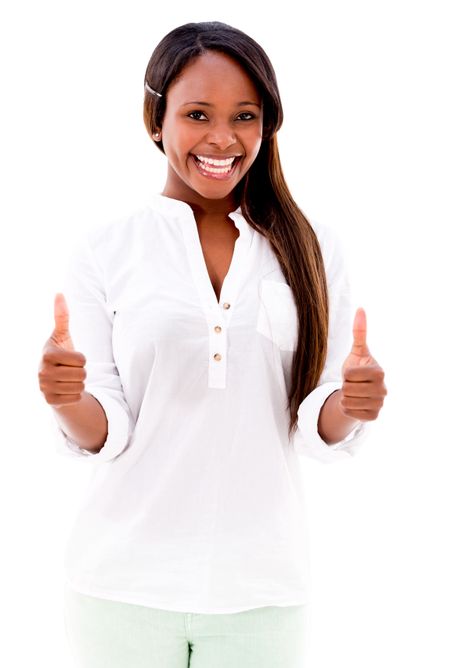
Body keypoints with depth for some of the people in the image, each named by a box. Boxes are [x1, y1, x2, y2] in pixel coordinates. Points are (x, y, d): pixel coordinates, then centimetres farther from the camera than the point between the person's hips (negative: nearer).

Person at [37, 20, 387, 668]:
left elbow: (319, 430, 0)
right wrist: (66, 400, -25)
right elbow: (101, 434, -5)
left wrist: (348, 403, -21)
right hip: (125, 585, -1)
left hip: (262, 583, 1)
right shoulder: (106, 252, -2)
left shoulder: (312, 250, 2)